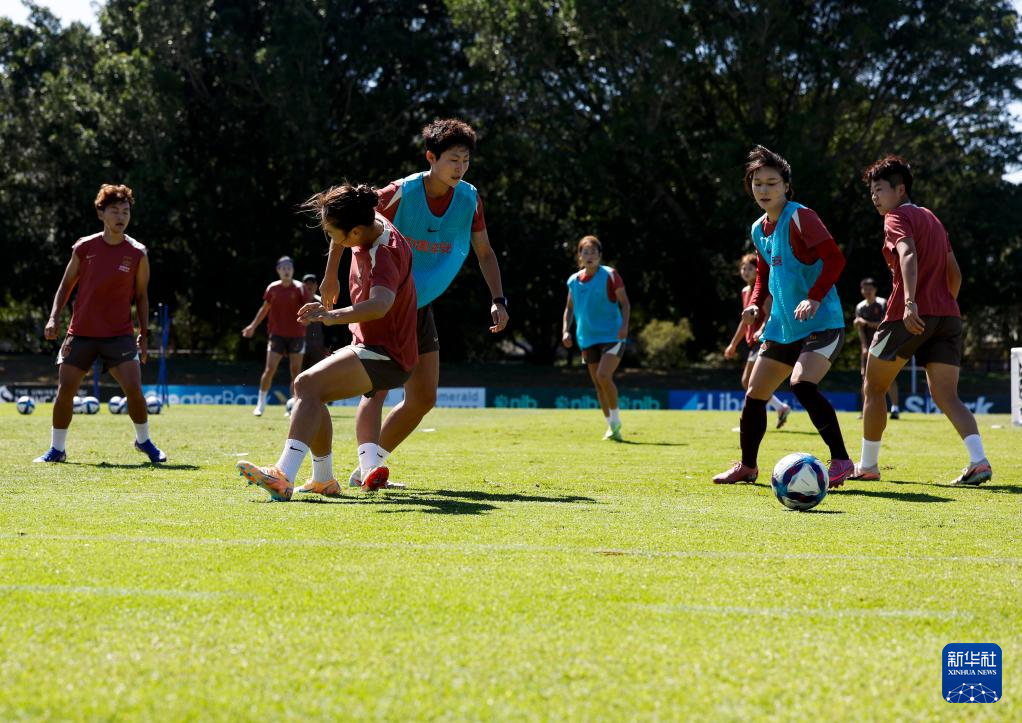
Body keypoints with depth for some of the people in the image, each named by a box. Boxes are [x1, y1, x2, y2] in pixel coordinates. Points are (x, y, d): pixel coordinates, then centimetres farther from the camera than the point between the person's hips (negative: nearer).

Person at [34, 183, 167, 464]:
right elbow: (66, 285, 10)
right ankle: (56, 449, 15)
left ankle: (143, 441, 11)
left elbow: (141, 296, 7)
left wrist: (144, 334, 3)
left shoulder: (137, 254, -2)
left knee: (133, 388, -13)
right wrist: (54, 318, -1)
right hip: (81, 333, 1)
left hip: (120, 334, -1)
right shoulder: (84, 247, 1)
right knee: (65, 390, -2)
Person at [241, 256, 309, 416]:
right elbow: (265, 309, 16)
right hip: (277, 335, 1)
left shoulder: (299, 288, -3)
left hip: (296, 335, -1)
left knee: (295, 371, 0)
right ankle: (261, 404, 5)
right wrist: (253, 326, 19)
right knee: (269, 369, -6)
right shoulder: (273, 288, 3)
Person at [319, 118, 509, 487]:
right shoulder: (401, 194, -20)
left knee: (423, 398, 5)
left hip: (420, 308, 6)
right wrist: (331, 277, -7)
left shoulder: (470, 199, -6)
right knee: (377, 387, -18)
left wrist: (497, 300, -7)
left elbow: (485, 253, 5)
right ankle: (365, 470, -25)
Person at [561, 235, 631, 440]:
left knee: (604, 376, -21)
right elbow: (569, 308, 19)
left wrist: (624, 324, -20)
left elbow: (624, 303, -5)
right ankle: (612, 427, 16)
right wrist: (566, 330, 6)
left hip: (612, 336, -5)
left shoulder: (610, 275, -6)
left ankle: (616, 420, -4)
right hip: (588, 339, 5)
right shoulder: (574, 280, 8)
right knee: (598, 384, 6)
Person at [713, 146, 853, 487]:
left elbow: (834, 258, -21)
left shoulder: (799, 217, -13)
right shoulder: (758, 229, 12)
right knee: (755, 394, 10)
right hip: (782, 326, 9)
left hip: (821, 322, -8)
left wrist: (814, 298, -30)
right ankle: (747, 466, 27)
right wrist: (755, 303, 9)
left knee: (803, 385, -28)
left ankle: (841, 461, -17)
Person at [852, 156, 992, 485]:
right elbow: (954, 272, 23)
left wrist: (910, 303, -35)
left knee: (873, 389, 10)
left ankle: (867, 465, 15)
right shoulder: (932, 218, 22)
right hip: (948, 315, 7)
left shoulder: (897, 218, -3)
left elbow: (908, 255, -23)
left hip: (911, 315, -7)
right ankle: (979, 461, -19)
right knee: (946, 396, 2)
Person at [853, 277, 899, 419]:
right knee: (866, 377, 0)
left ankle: (895, 408, -13)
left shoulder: (883, 304, -2)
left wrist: (866, 323, -18)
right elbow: (860, 329, 1)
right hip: (868, 346, 4)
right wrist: (865, 347, -9)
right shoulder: (860, 307, 9)